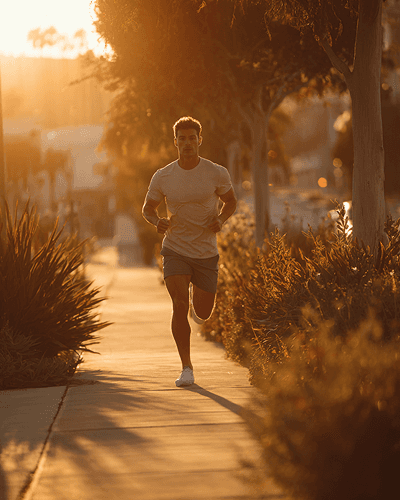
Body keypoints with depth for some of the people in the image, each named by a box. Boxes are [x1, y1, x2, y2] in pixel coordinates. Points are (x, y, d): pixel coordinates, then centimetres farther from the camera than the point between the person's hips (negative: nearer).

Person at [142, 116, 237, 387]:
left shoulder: (217, 174, -8)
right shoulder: (162, 177, -7)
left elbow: (230, 201, 9)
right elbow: (148, 208, 8)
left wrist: (221, 220, -12)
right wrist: (158, 222, -14)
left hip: (206, 253, 1)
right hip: (175, 250, -1)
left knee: (203, 313, 10)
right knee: (180, 306, -17)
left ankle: (197, 292, 48)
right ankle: (187, 367, -7)